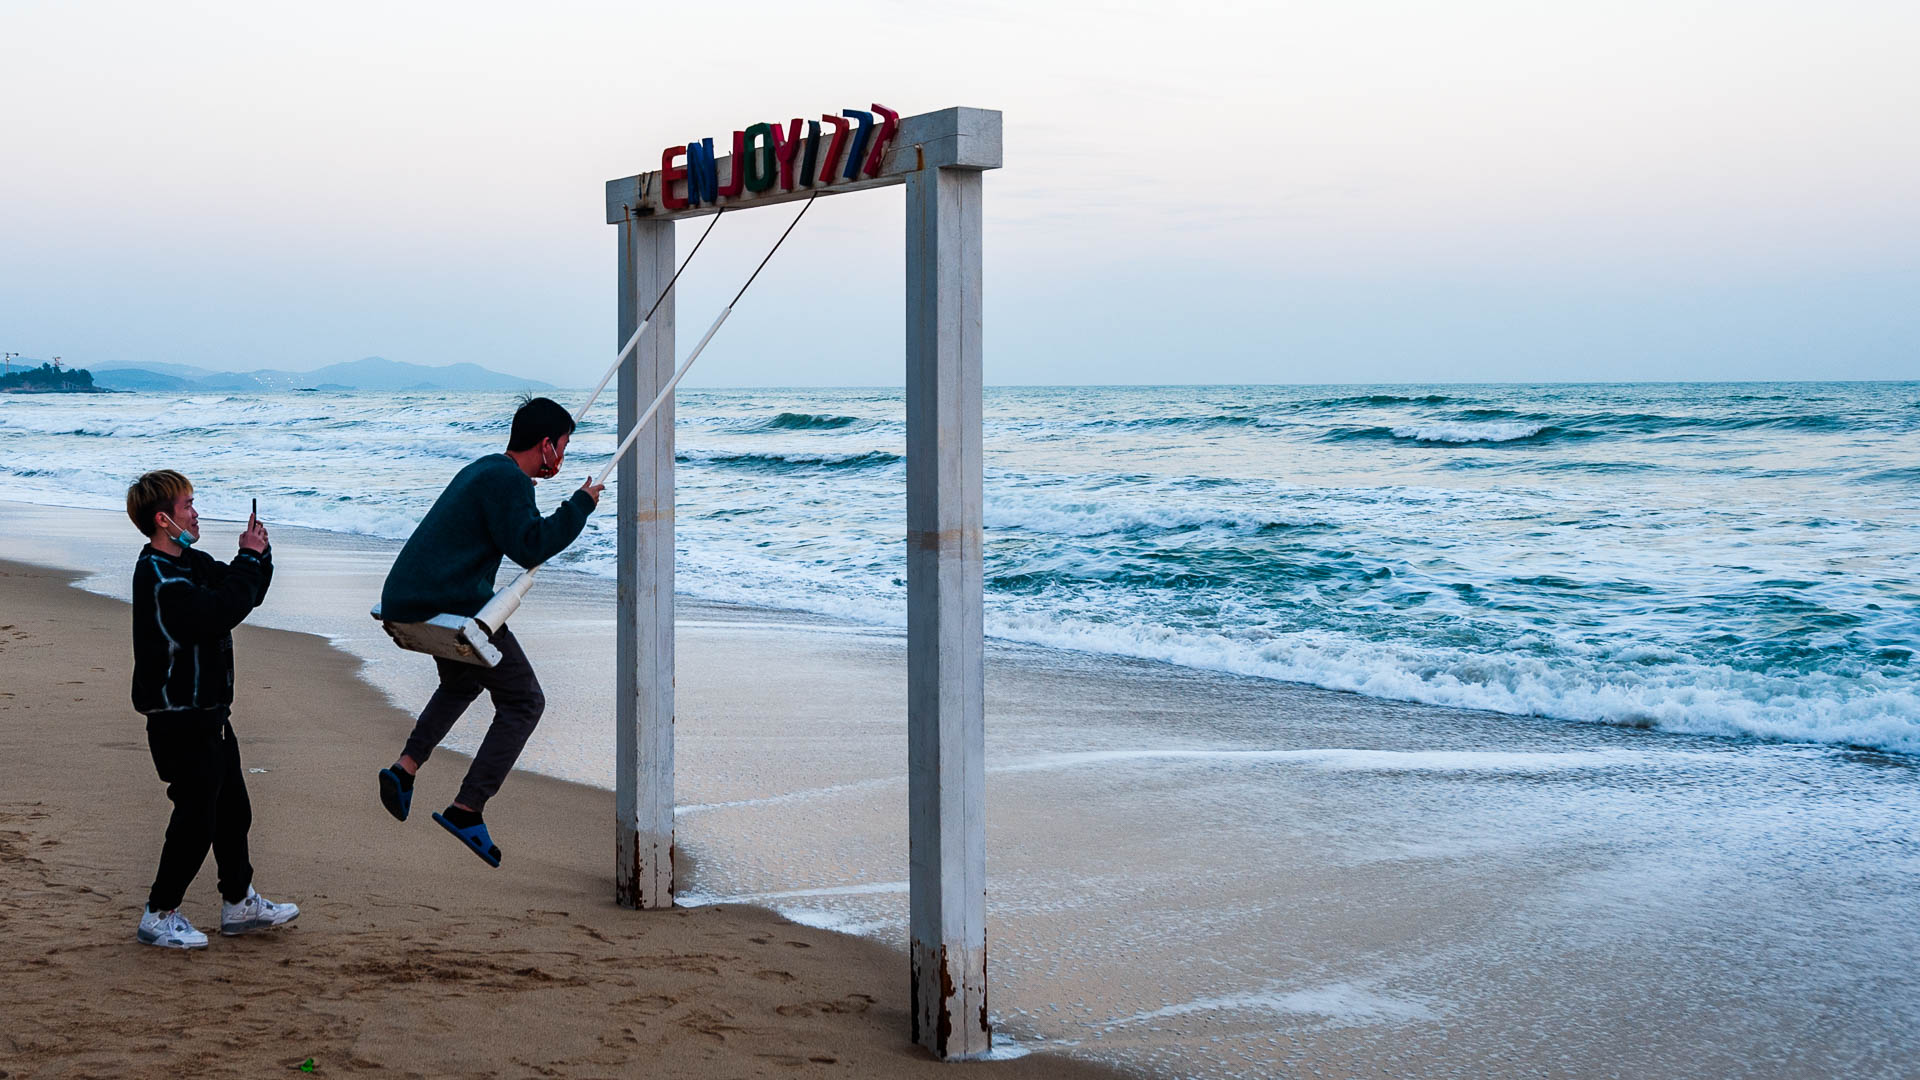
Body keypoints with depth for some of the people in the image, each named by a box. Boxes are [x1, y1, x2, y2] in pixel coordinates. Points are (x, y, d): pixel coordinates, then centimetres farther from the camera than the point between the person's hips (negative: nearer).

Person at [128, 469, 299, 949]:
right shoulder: (159, 580, -21)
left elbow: (248, 593, 18)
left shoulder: (191, 564, 12)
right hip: (180, 723, -10)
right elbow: (222, 612, -30)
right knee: (196, 820, -4)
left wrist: (257, 553, 0)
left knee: (233, 810, 17)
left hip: (210, 715, 10)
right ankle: (159, 916, 8)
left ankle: (239, 904, 29)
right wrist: (249, 558, -19)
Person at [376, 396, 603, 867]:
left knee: (461, 682, 35)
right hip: (453, 605, -10)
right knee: (523, 702, 2)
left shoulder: (483, 469, 19)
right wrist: (580, 506, -11)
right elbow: (529, 548, -21)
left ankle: (405, 767, 16)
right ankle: (466, 810, -5)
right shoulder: (507, 480, -11)